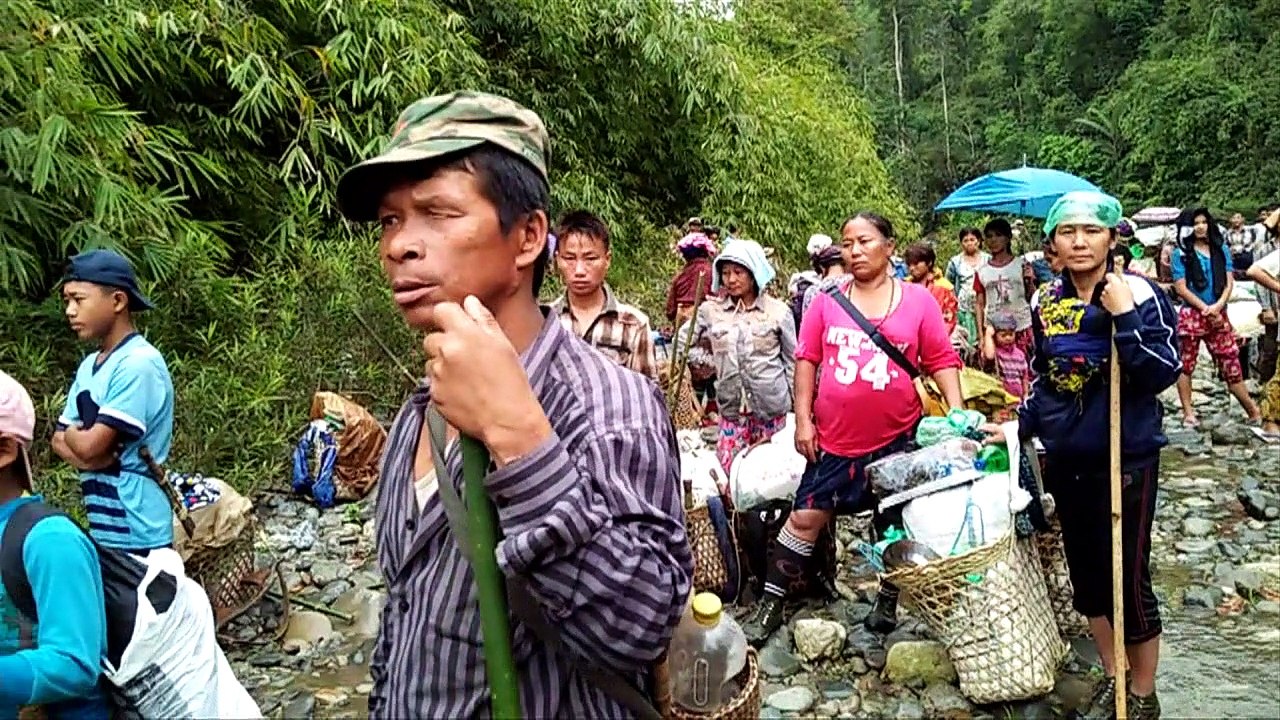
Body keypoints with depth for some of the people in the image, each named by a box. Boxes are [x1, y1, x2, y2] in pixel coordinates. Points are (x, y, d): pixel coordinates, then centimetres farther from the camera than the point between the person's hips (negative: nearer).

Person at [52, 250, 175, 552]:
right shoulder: (89, 366, 11)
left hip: (135, 530, -8)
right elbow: (60, 441, 11)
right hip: (102, 527, 9)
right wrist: (87, 456, -10)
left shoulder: (139, 364, -18)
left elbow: (90, 445, -20)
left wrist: (72, 432, 2)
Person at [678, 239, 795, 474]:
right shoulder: (711, 310, 1)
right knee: (726, 468, 1)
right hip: (732, 405, 1)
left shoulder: (778, 311, -1)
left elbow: (792, 360, 4)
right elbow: (682, 343, 4)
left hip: (771, 404, -1)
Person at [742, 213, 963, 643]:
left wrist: (956, 409, -11)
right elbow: (807, 359, 3)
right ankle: (770, 606, 15)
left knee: (893, 524, 14)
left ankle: (888, 600, 35)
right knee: (805, 517, 4)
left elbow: (941, 361, 0)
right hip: (834, 437, 1)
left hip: (896, 437, 0)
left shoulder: (918, 300, -1)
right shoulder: (828, 302, 1)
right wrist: (803, 419, -1)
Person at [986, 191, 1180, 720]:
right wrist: (1019, 427, 6)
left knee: (1128, 578, 2)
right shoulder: (1045, 301, 3)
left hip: (1126, 459, -5)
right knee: (1086, 575, 15)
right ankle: (1113, 677, 35)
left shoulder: (1138, 293, -12)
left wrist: (1125, 316, -25)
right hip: (1066, 460, 5)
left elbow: (1162, 375, -18)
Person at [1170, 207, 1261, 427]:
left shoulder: (1221, 249, 10)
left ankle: (1254, 412, 13)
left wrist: (1217, 306, -12)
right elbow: (1181, 288, -6)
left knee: (1231, 363, 5)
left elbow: (1229, 282, 5)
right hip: (1191, 315, -3)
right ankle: (1188, 413, 8)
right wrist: (1206, 309, -12)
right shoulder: (1181, 253, -1)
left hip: (1219, 315, 3)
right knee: (1186, 363, 2)